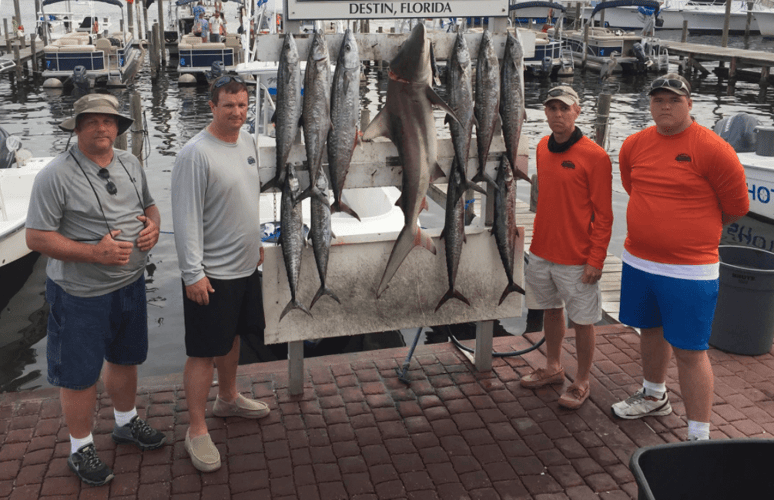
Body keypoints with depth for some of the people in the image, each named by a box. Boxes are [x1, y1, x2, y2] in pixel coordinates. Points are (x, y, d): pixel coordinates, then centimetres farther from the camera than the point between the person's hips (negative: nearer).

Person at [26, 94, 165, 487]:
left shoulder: (130, 164, 4)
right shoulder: (56, 175, -17)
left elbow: (149, 205, 18)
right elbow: (36, 237, -19)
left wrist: (153, 225, -6)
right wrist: (95, 252, -27)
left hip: (130, 284, 7)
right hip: (81, 295, -6)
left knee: (125, 358, 23)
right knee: (79, 374, 7)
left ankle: (126, 422, 45)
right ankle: (81, 448, 26)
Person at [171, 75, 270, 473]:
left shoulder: (246, 141, 7)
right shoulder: (196, 154, -20)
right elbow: (186, 219, -21)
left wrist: (256, 242, 22)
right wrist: (193, 274, -22)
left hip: (245, 265, 8)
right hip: (211, 274, -8)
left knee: (232, 337, 23)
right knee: (204, 353, 0)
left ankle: (228, 399, 43)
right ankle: (196, 431, 12)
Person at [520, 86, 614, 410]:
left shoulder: (595, 156, -14)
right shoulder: (542, 148, 7)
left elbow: (603, 214, -13)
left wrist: (596, 260, -16)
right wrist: (538, 238, 15)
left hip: (576, 259, -6)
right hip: (541, 251, 7)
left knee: (582, 320, 5)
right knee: (551, 310, 19)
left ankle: (582, 383, 20)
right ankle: (553, 368, 36)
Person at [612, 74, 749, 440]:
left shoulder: (713, 149, -14)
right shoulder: (634, 145, 3)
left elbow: (736, 207, -4)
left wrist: (696, 230, 9)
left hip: (689, 270, -6)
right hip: (638, 261, 6)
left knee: (689, 351, -3)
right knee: (650, 330, 22)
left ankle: (699, 436, 9)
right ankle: (654, 397, 46)